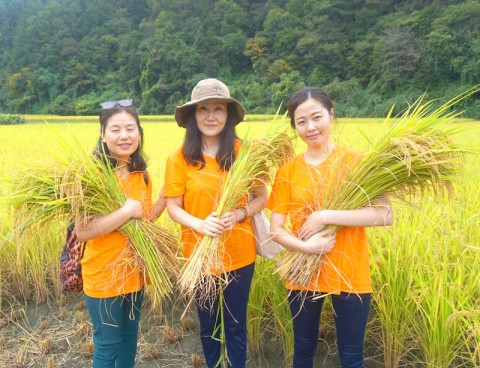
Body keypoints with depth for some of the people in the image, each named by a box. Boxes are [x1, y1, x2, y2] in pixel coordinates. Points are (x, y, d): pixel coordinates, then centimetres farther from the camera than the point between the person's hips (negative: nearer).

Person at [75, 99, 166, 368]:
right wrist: (126, 211, -28)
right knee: (108, 345, 11)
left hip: (135, 271, 6)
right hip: (104, 274, -6)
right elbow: (82, 231, -25)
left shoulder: (141, 174, 1)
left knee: (130, 335, 23)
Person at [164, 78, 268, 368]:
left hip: (239, 255, 0)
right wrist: (201, 224, -23)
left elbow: (262, 197, -2)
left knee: (236, 325, 14)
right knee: (208, 324, 21)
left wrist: (238, 214, -21)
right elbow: (173, 207, -5)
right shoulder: (180, 158, -9)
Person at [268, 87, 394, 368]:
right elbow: (275, 228, -3)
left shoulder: (356, 162, -7)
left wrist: (325, 216, -23)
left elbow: (386, 215, -18)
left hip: (350, 276, -2)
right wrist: (305, 246, -21)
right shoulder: (288, 171, -2)